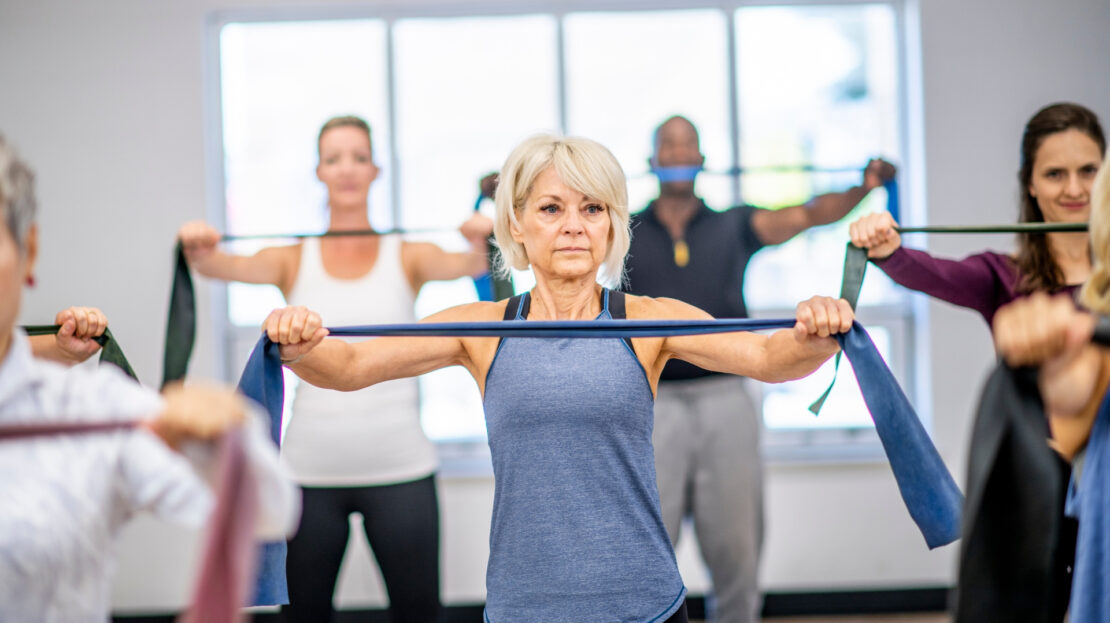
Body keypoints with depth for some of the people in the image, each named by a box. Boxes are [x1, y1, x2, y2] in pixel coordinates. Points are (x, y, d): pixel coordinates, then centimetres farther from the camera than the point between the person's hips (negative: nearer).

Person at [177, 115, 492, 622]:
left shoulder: (407, 257, 5)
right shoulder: (294, 259, 6)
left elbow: (463, 265, -14)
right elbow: (231, 267, -12)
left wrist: (483, 243, -37)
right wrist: (199, 253, -34)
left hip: (399, 466, -1)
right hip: (311, 467, 1)